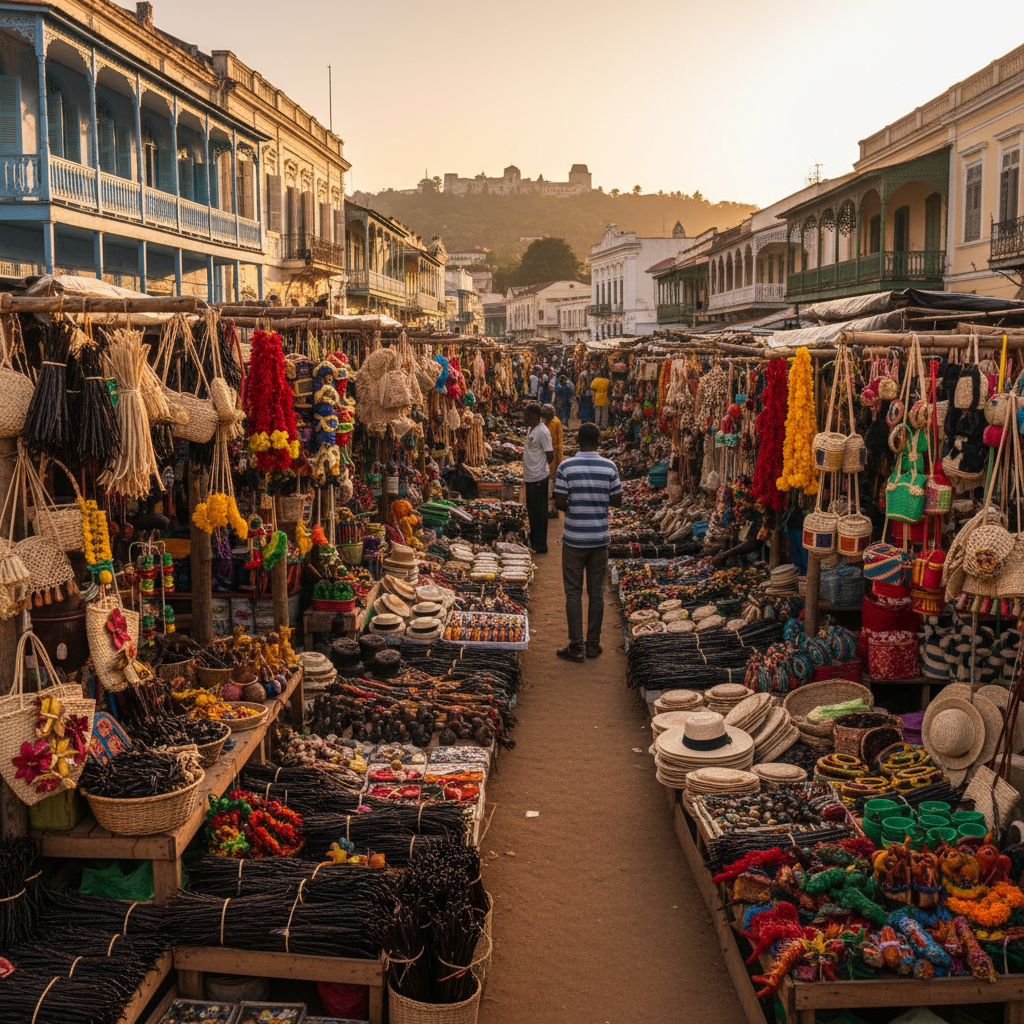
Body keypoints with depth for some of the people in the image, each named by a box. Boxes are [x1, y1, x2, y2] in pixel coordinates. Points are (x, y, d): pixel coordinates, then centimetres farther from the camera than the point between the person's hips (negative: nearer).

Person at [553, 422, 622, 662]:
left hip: (574, 540, -2)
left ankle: (577, 647, 8)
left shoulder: (566, 467, -10)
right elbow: (617, 501, 2)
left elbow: (560, 504, -10)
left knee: (573, 593, 6)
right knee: (596, 592, 11)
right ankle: (593, 645, 18)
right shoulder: (609, 467, -4)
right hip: (599, 538, 2)